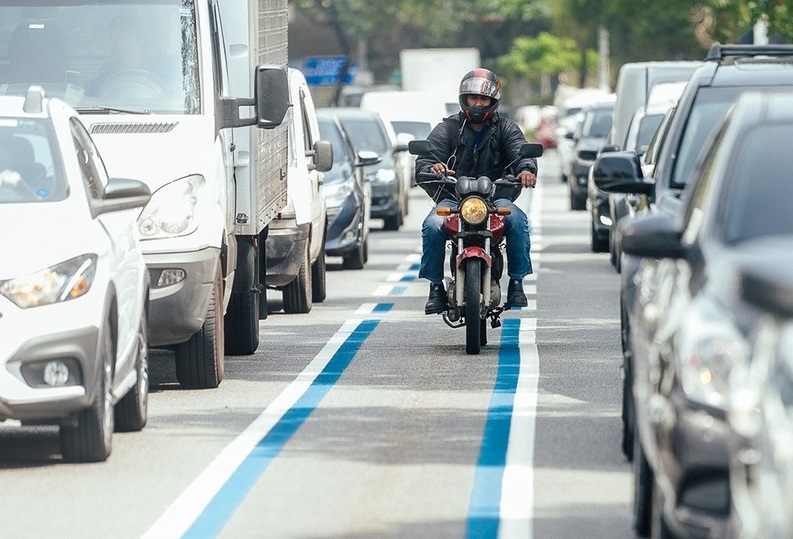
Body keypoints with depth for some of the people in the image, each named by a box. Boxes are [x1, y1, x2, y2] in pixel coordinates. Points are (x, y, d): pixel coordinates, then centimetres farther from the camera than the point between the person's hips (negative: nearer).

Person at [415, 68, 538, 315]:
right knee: (432, 226, -30)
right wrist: (431, 169, -31)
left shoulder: (505, 129, 11)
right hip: (452, 198, 0)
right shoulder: (447, 129, 9)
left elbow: (520, 150, -8)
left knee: (517, 220, -30)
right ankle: (436, 286, -14)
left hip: (496, 197, 0)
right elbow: (425, 158, -5)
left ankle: (517, 283, -18)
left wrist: (527, 169, -33)